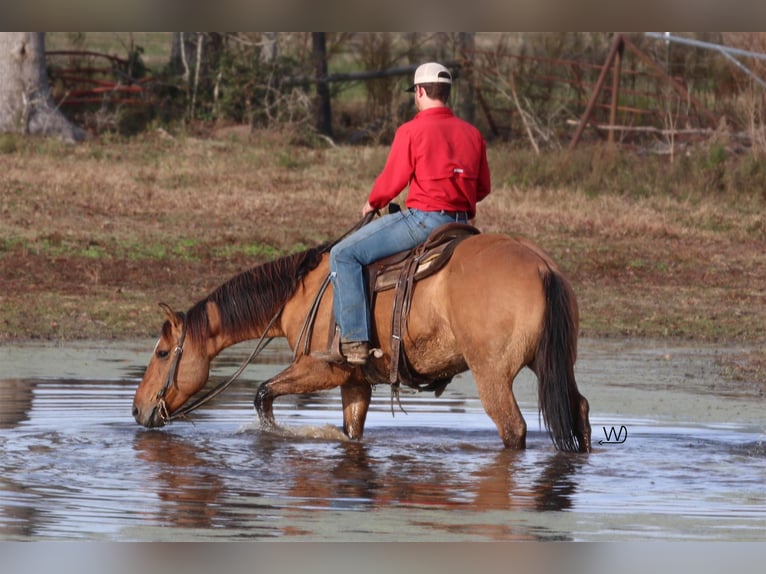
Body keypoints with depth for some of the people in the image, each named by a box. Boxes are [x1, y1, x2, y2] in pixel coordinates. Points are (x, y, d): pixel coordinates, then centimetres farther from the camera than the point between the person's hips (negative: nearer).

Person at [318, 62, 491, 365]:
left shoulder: (411, 131, -9)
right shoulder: (473, 134, 10)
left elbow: (392, 182, -9)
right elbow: (483, 188, 15)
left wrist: (372, 203, 11)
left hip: (424, 219, -8)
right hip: (461, 221, 8)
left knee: (344, 255, -3)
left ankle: (355, 341, -12)